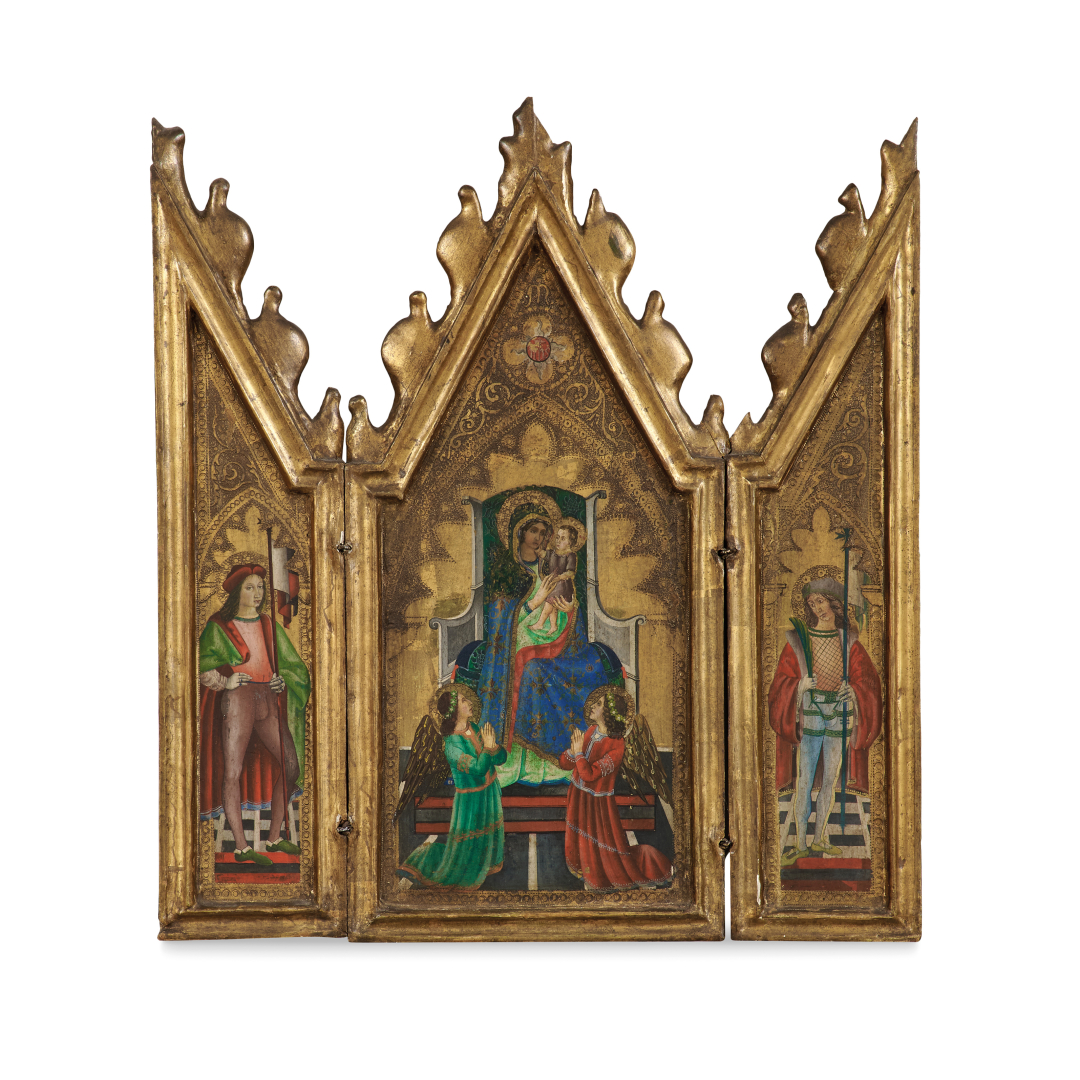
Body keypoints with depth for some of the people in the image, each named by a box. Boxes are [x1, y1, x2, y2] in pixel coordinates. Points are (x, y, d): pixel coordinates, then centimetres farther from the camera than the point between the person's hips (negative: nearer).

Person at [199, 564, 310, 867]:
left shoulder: (269, 625, 17)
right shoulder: (219, 626, 2)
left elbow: (293, 665, 23)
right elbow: (202, 667, -1)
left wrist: (283, 680, 3)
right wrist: (225, 682, -16)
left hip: (268, 700, 5)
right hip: (237, 698, -5)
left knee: (291, 765, 1)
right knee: (232, 771, -10)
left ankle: (275, 837, 12)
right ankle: (241, 847, -7)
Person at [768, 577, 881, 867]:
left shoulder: (848, 642, 5)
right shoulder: (797, 641, -1)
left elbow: (864, 678, 7)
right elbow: (783, 682, 1)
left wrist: (852, 690, -13)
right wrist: (801, 686, -19)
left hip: (840, 716, 2)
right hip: (809, 715, -2)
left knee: (830, 781, 8)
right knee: (804, 781, -4)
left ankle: (819, 839, 18)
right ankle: (800, 842, 4)